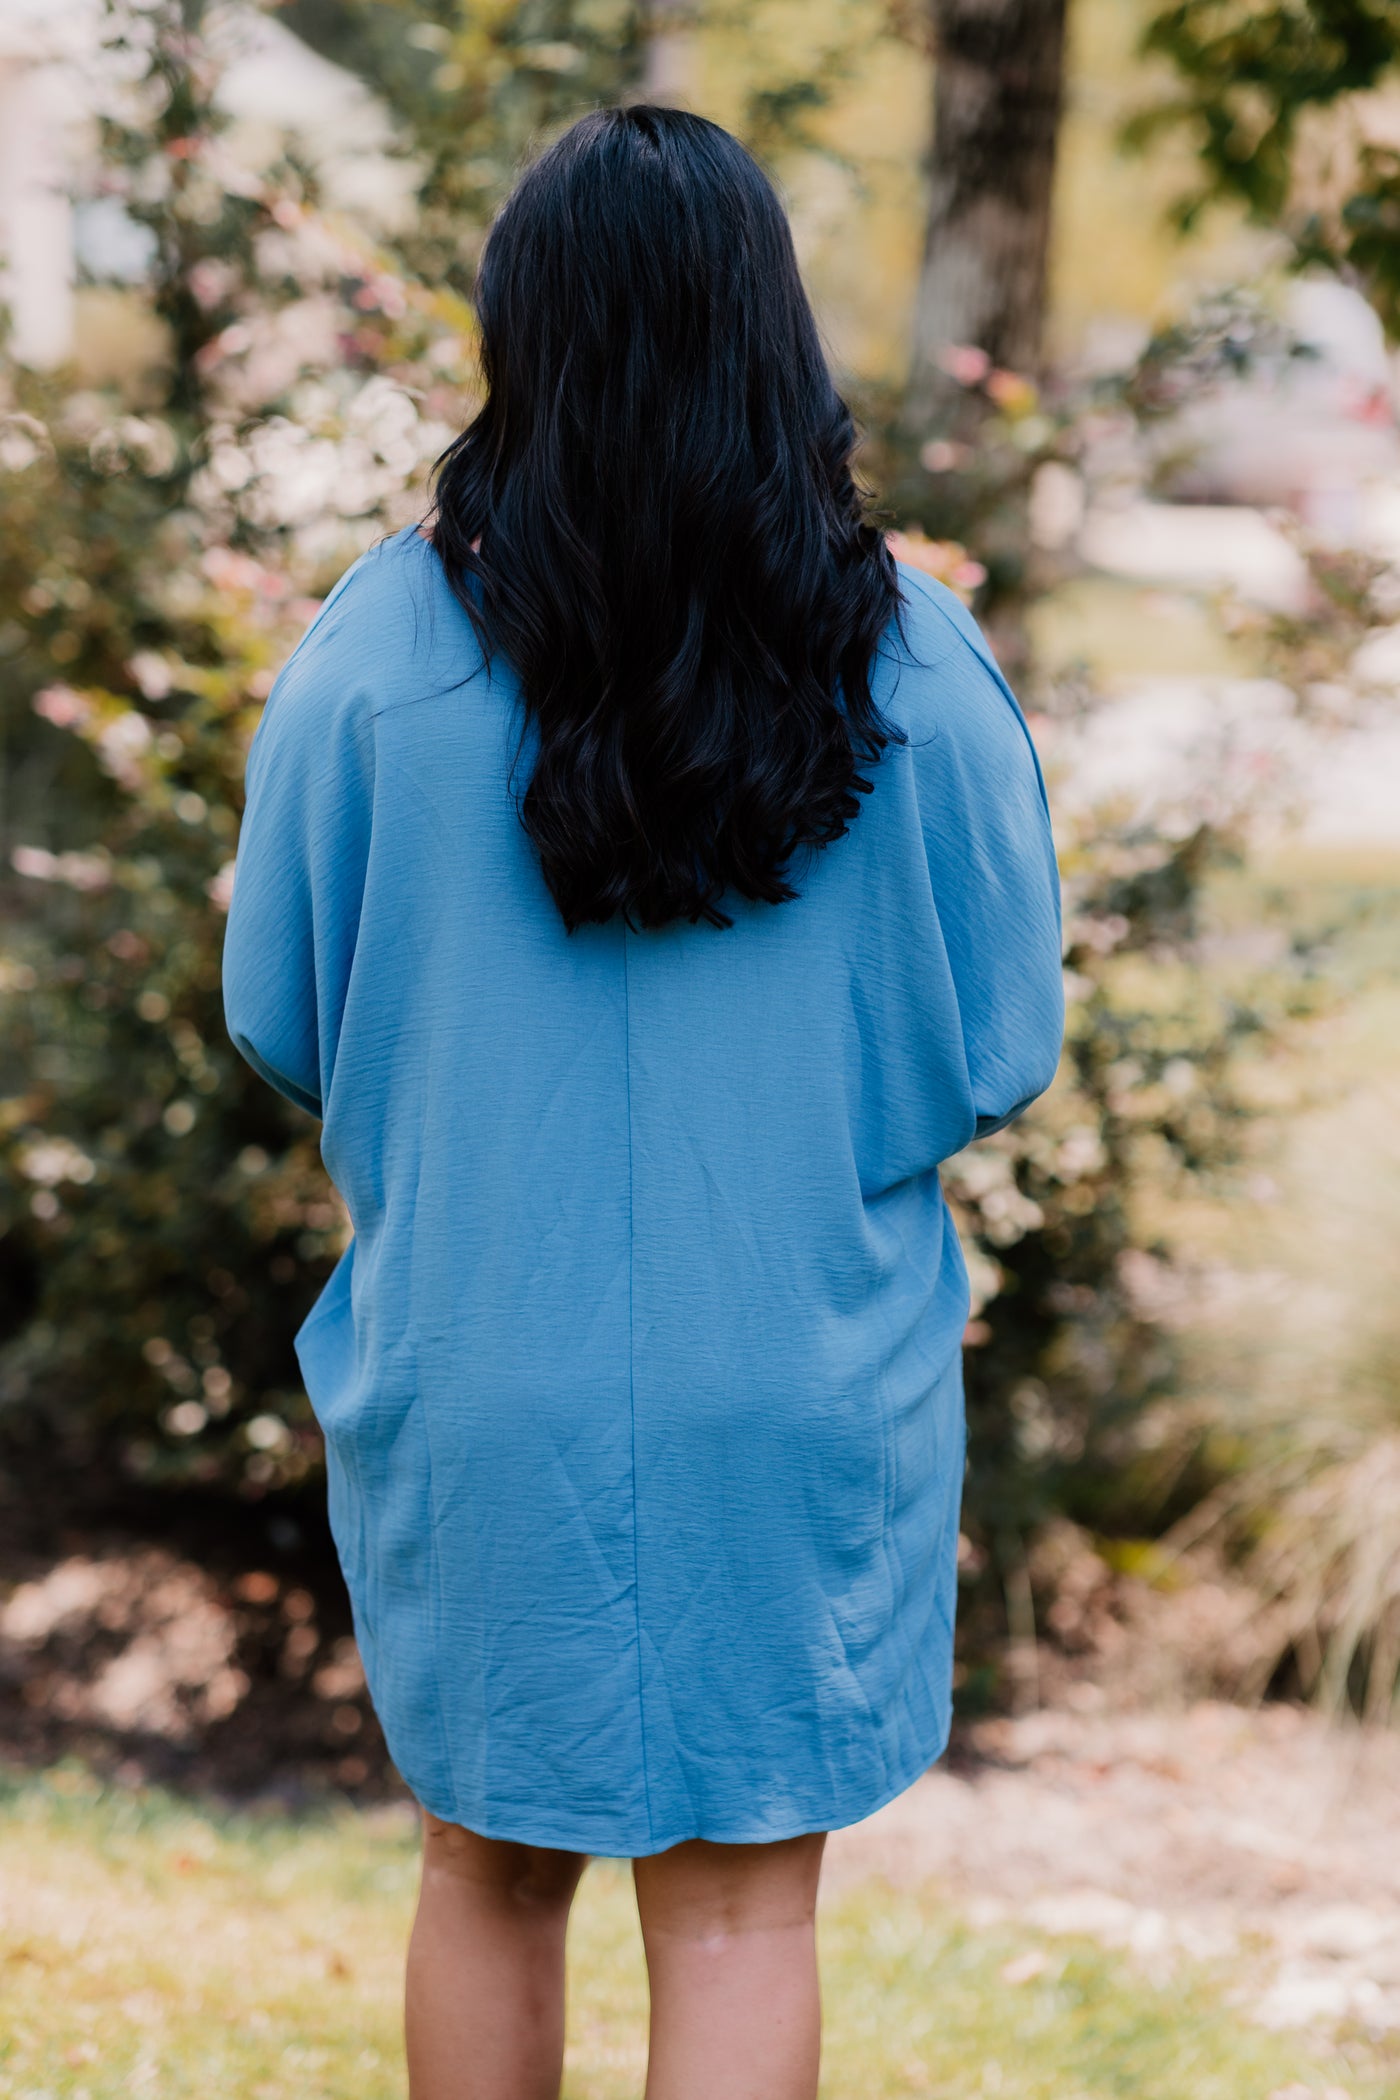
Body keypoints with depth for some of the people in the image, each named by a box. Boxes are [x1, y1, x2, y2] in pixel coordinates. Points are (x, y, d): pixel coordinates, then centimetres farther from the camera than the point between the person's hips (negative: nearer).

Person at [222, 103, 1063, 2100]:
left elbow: (281, 1022, -1)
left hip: (473, 1382, 1)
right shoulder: (914, 674, -10)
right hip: (798, 1394, 0)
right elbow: (1003, 1045, -2)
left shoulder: (377, 655, -10)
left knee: (488, 1874, 19)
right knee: (740, 1912, 10)